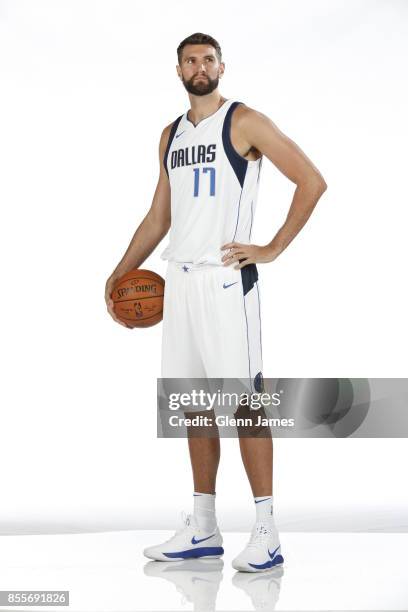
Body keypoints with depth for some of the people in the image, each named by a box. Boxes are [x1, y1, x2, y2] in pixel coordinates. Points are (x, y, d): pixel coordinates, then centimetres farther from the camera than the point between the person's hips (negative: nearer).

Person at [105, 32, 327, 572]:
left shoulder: (244, 122, -3)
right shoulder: (171, 135, 18)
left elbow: (312, 181, -8)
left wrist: (272, 249, -11)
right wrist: (122, 271, 15)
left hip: (226, 279, -7)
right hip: (180, 279, 7)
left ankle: (267, 533, 2)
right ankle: (203, 529, 19)